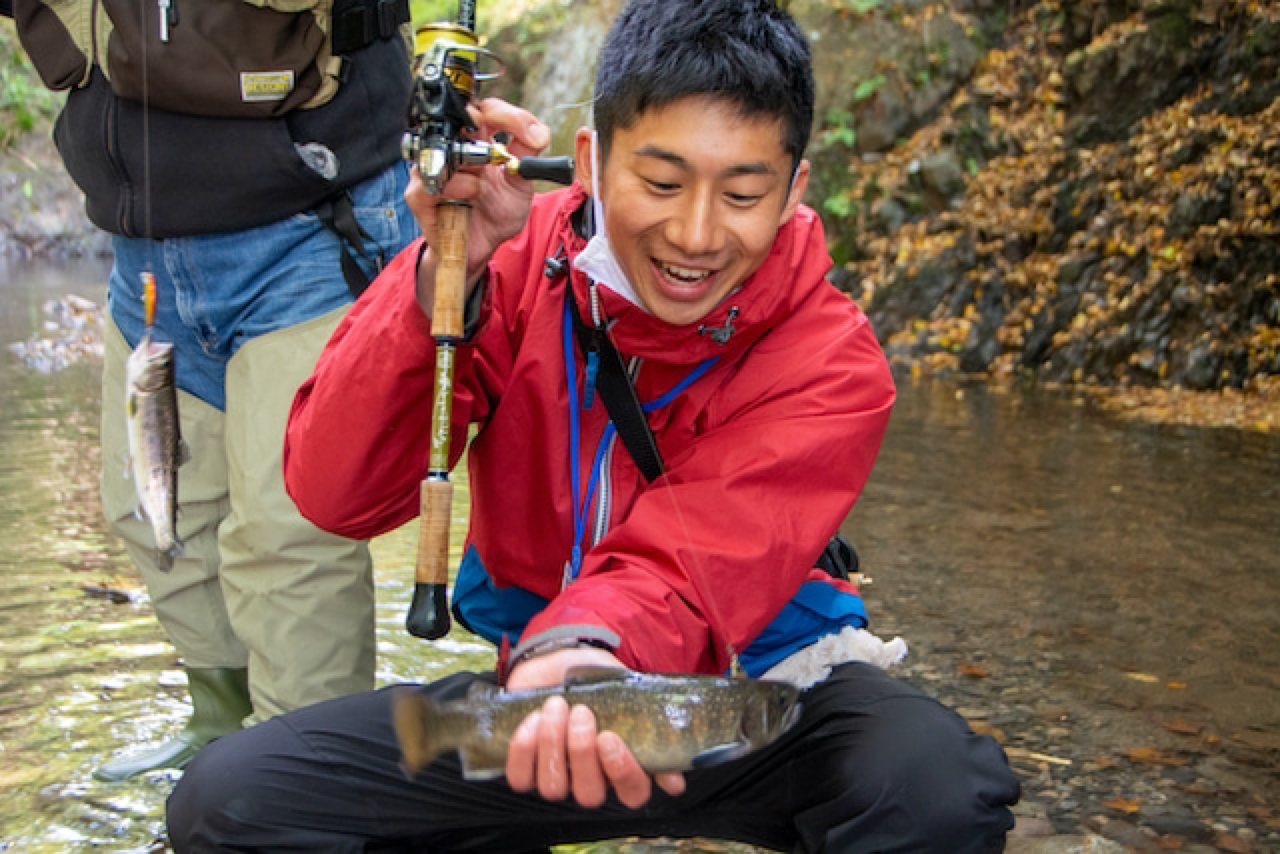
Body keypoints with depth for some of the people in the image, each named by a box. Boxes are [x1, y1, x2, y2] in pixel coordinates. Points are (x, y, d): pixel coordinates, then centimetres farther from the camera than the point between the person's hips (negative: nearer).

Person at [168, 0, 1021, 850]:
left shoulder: (830, 363, -16)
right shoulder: (520, 268, -10)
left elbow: (679, 568, -29)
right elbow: (339, 495, -18)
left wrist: (585, 646, -53)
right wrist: (442, 271, -31)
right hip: (528, 670, 2)